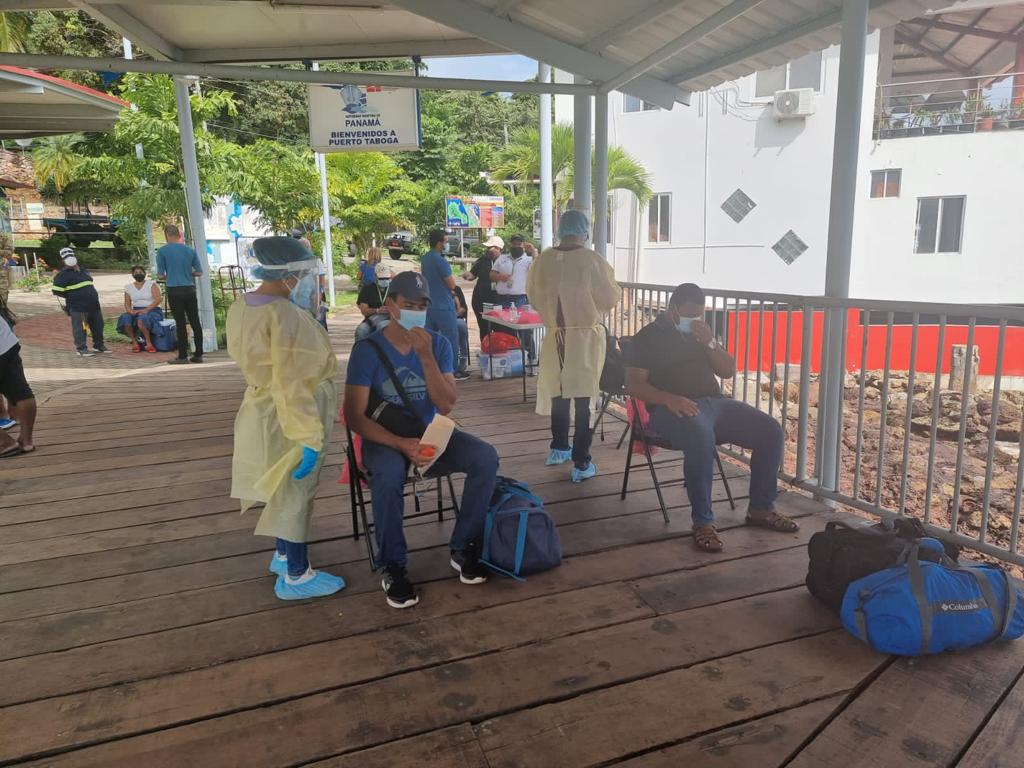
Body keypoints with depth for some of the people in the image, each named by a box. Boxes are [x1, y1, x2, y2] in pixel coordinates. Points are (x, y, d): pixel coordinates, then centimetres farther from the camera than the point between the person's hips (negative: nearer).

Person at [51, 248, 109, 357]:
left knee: (98, 325, 13)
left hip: (93, 304, 7)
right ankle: (81, 348, 2)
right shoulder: (62, 275, -7)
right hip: (77, 307, -7)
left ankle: (98, 345, 26)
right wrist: (72, 296, -4)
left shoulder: (82, 270, 16)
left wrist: (92, 296, 14)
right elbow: (56, 291, -12)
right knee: (80, 328, -5)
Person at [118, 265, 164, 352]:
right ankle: (134, 342, -13)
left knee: (141, 319, -37)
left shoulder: (151, 284, 1)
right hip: (136, 311, 4)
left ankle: (148, 342, -20)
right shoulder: (129, 287, 13)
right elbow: (127, 303, 11)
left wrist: (146, 310, -21)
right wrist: (130, 310, -13)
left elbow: (158, 299, -11)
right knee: (125, 318, -28)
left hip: (152, 310, -4)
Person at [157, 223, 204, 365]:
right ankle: (198, 354, 8)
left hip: (174, 291, -3)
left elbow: (160, 274, -3)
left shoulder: (162, 251, -3)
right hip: (190, 289, 3)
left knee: (180, 323, 0)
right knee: (195, 322, 6)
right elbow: (199, 272, 6)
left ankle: (183, 356, 3)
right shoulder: (190, 250, 6)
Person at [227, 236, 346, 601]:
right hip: (289, 418, -9)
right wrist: (310, 438, -25)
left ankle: (283, 554, 40)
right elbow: (292, 385, -28)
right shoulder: (286, 315, -25)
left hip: (264, 411, 9)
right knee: (296, 492, 5)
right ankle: (296, 575, 19)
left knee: (283, 489, 22)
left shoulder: (241, 307, 3)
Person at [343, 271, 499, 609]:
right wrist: (401, 444, -29)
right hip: (384, 438, -3)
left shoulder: (439, 344, -2)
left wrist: (426, 356, -22)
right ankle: (393, 567, -17)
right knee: (389, 473, -37)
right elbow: (355, 417, -14)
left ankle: (464, 547, -4)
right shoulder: (367, 349, -12)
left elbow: (446, 406, -10)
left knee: (486, 457, -21)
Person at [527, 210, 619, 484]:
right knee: (583, 395, 1)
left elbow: (533, 297, 9)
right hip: (585, 335, -3)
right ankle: (581, 463, 3)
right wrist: (609, 277, 15)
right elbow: (610, 299, -5)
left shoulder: (543, 260, -3)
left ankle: (559, 448, 32)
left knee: (558, 390, 19)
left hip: (555, 335, 4)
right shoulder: (593, 260, -13)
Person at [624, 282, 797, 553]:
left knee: (771, 431, -9)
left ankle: (760, 509, 4)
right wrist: (669, 398, -25)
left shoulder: (700, 334, 21)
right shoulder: (647, 338, 2)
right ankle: (703, 523, -29)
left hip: (715, 402, 7)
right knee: (701, 439, -39)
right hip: (674, 408, -6)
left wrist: (709, 342, -3)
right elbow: (634, 384, -8)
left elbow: (729, 371, 15)